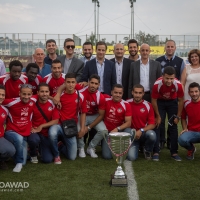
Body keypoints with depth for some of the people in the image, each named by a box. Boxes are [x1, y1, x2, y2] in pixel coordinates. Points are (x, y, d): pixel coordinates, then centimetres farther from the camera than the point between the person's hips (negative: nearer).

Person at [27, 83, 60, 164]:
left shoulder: (52, 103, -5)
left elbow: (55, 121, -7)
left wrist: (41, 126, -14)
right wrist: (30, 128, -21)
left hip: (47, 134, 1)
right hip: (35, 132, -1)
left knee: (47, 159, -13)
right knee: (33, 139, -38)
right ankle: (33, 154, -1)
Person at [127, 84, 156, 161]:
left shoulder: (148, 106, -5)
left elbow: (152, 124, -6)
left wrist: (141, 130, -20)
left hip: (144, 133, 1)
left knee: (152, 134, -35)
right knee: (131, 157, -22)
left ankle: (147, 151, 0)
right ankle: (135, 147, 17)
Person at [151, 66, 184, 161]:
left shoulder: (178, 85, -30)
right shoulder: (157, 84, -33)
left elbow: (181, 100, -13)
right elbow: (154, 100, -17)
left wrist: (178, 116, -8)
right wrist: (158, 116, -10)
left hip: (173, 102, 1)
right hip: (160, 102, -1)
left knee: (173, 127, -1)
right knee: (157, 126, -8)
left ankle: (174, 152, 6)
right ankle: (156, 152, -3)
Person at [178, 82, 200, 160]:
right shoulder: (186, 104, 4)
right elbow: (183, 118, 16)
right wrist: (185, 129, -1)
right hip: (191, 132, 2)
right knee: (182, 139, -33)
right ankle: (191, 149, 7)